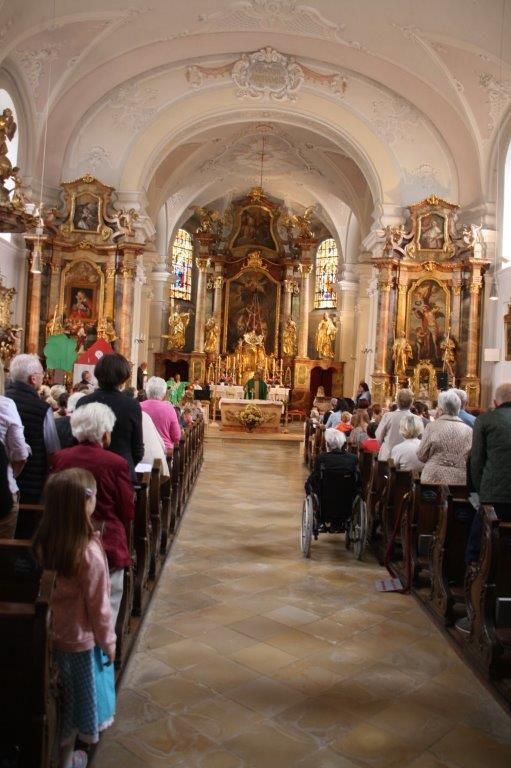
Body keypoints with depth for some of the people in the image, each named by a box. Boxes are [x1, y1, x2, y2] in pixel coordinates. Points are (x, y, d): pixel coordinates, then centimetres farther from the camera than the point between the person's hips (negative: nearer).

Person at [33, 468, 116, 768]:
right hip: (82, 638, -5)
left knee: (62, 697, 25)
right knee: (83, 692, 19)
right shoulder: (89, 552, -31)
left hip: (54, 633, 6)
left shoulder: (43, 543, -13)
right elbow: (98, 605, -21)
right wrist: (108, 640, -5)